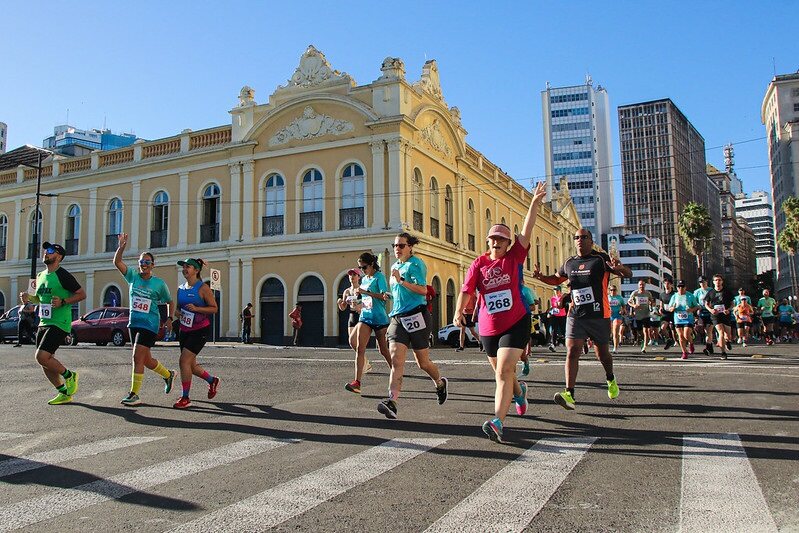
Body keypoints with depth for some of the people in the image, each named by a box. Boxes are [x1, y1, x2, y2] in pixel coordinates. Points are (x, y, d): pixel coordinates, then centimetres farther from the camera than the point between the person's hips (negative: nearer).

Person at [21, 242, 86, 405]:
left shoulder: (63, 275, -10)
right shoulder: (41, 276, 14)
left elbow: (82, 294, -10)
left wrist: (63, 302, -21)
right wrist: (29, 298, 7)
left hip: (59, 323, -9)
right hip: (44, 323, 9)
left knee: (42, 356, -19)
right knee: (45, 360, 8)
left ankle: (69, 376, 5)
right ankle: (65, 393, 19)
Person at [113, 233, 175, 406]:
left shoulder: (159, 283, -2)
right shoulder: (133, 277, 5)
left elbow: (169, 301, 9)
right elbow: (117, 262, -4)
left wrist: (169, 319, 0)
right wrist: (121, 247, -18)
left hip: (149, 325, -5)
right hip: (134, 323, 5)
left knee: (137, 358, -12)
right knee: (146, 360, 13)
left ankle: (134, 394, -4)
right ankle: (168, 375, 38)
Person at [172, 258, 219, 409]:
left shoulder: (203, 288, -10)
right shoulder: (181, 289, 9)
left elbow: (214, 308, -11)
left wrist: (196, 308, -24)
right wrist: (177, 313, -2)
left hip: (200, 330, -7)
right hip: (185, 331, 8)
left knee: (184, 360, -15)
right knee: (190, 364, 11)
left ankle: (185, 398, -4)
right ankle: (212, 381, 37)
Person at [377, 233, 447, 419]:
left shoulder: (415, 264, -6)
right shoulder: (395, 266, 18)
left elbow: (423, 290, -18)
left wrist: (401, 281, -23)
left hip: (416, 316, -6)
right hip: (397, 318, 6)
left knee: (423, 362, 8)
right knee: (396, 361, -12)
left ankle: (440, 383, 38)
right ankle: (391, 401, -22)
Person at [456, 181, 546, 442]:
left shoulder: (514, 257, -1)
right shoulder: (478, 264, 0)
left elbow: (526, 231, -10)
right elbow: (467, 290, -8)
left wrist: (535, 203, -17)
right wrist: (459, 311, -24)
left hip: (516, 323, -3)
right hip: (488, 327, 3)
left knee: (504, 372, -16)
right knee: (502, 372, 19)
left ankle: (497, 422, -21)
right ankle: (519, 391, 52)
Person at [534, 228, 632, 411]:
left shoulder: (601, 259, -3)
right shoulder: (569, 263, 10)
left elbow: (628, 275, -6)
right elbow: (556, 279, 27)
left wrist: (619, 268, -29)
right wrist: (541, 276, 6)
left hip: (599, 315, -3)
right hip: (575, 315, 3)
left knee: (602, 353, 13)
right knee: (572, 352, -12)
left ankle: (611, 380, 44)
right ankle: (569, 394, -16)